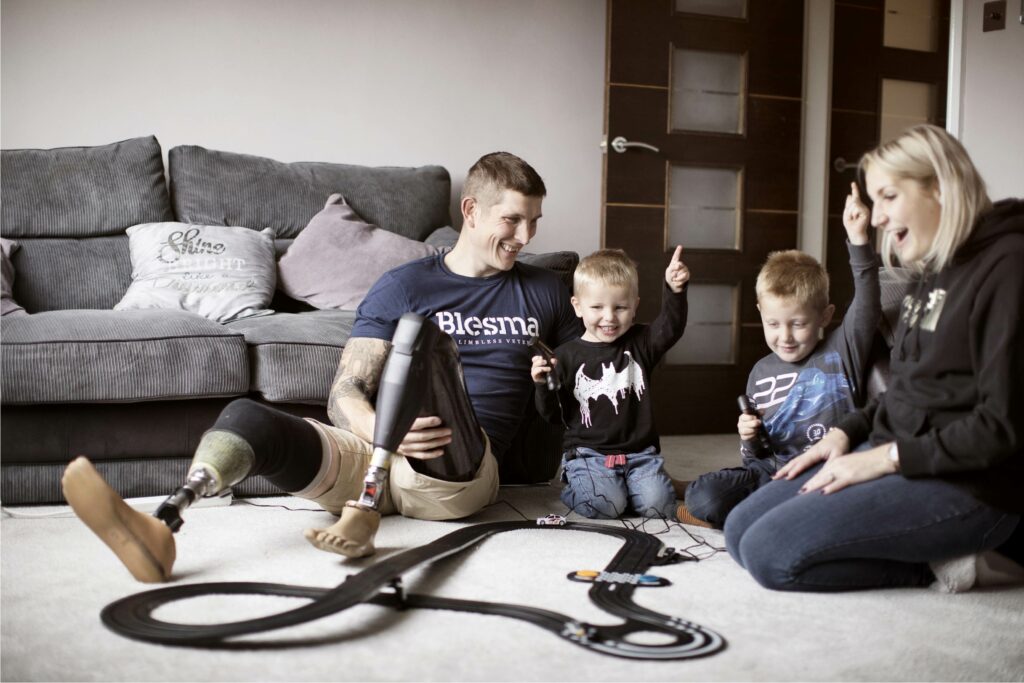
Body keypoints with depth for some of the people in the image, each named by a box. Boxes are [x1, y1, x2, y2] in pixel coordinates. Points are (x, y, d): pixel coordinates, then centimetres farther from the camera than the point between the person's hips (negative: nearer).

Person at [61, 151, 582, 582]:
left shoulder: (543, 292, 17)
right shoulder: (405, 285, 11)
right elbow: (344, 394, 3)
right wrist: (380, 428, -21)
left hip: (461, 474, -1)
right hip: (370, 452, 2)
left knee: (418, 329, -27)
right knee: (246, 415, -25)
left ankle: (367, 510, -33)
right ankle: (162, 524, -52)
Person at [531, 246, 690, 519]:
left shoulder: (639, 343, 7)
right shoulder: (567, 356, 2)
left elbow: (670, 327, -13)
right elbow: (554, 415, 4)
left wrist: (675, 291, -30)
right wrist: (543, 384, -15)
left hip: (640, 452, 2)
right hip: (588, 453, -2)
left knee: (659, 506, -19)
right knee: (605, 506, -25)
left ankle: (626, 486, 12)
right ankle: (571, 486, 7)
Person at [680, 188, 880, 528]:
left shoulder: (841, 350, 2)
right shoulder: (761, 373, 14)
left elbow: (867, 305, -18)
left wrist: (858, 239, -28)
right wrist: (749, 440, -4)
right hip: (771, 469, 4)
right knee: (702, 496, -21)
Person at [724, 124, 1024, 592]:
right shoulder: (931, 273, 15)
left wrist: (888, 456, -17)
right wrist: (846, 432, 7)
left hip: (966, 485, -10)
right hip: (895, 456, 10)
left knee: (770, 553, -21)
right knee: (740, 531, 0)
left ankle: (943, 566, -7)